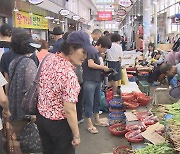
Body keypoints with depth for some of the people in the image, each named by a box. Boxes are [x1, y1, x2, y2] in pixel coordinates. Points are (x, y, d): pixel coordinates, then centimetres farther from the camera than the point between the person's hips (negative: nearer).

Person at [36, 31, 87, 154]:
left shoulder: (49, 59, -7)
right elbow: (69, 110, -28)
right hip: (59, 124, -7)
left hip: (41, 116, 7)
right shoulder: (69, 75, -31)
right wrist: (76, 135, -16)